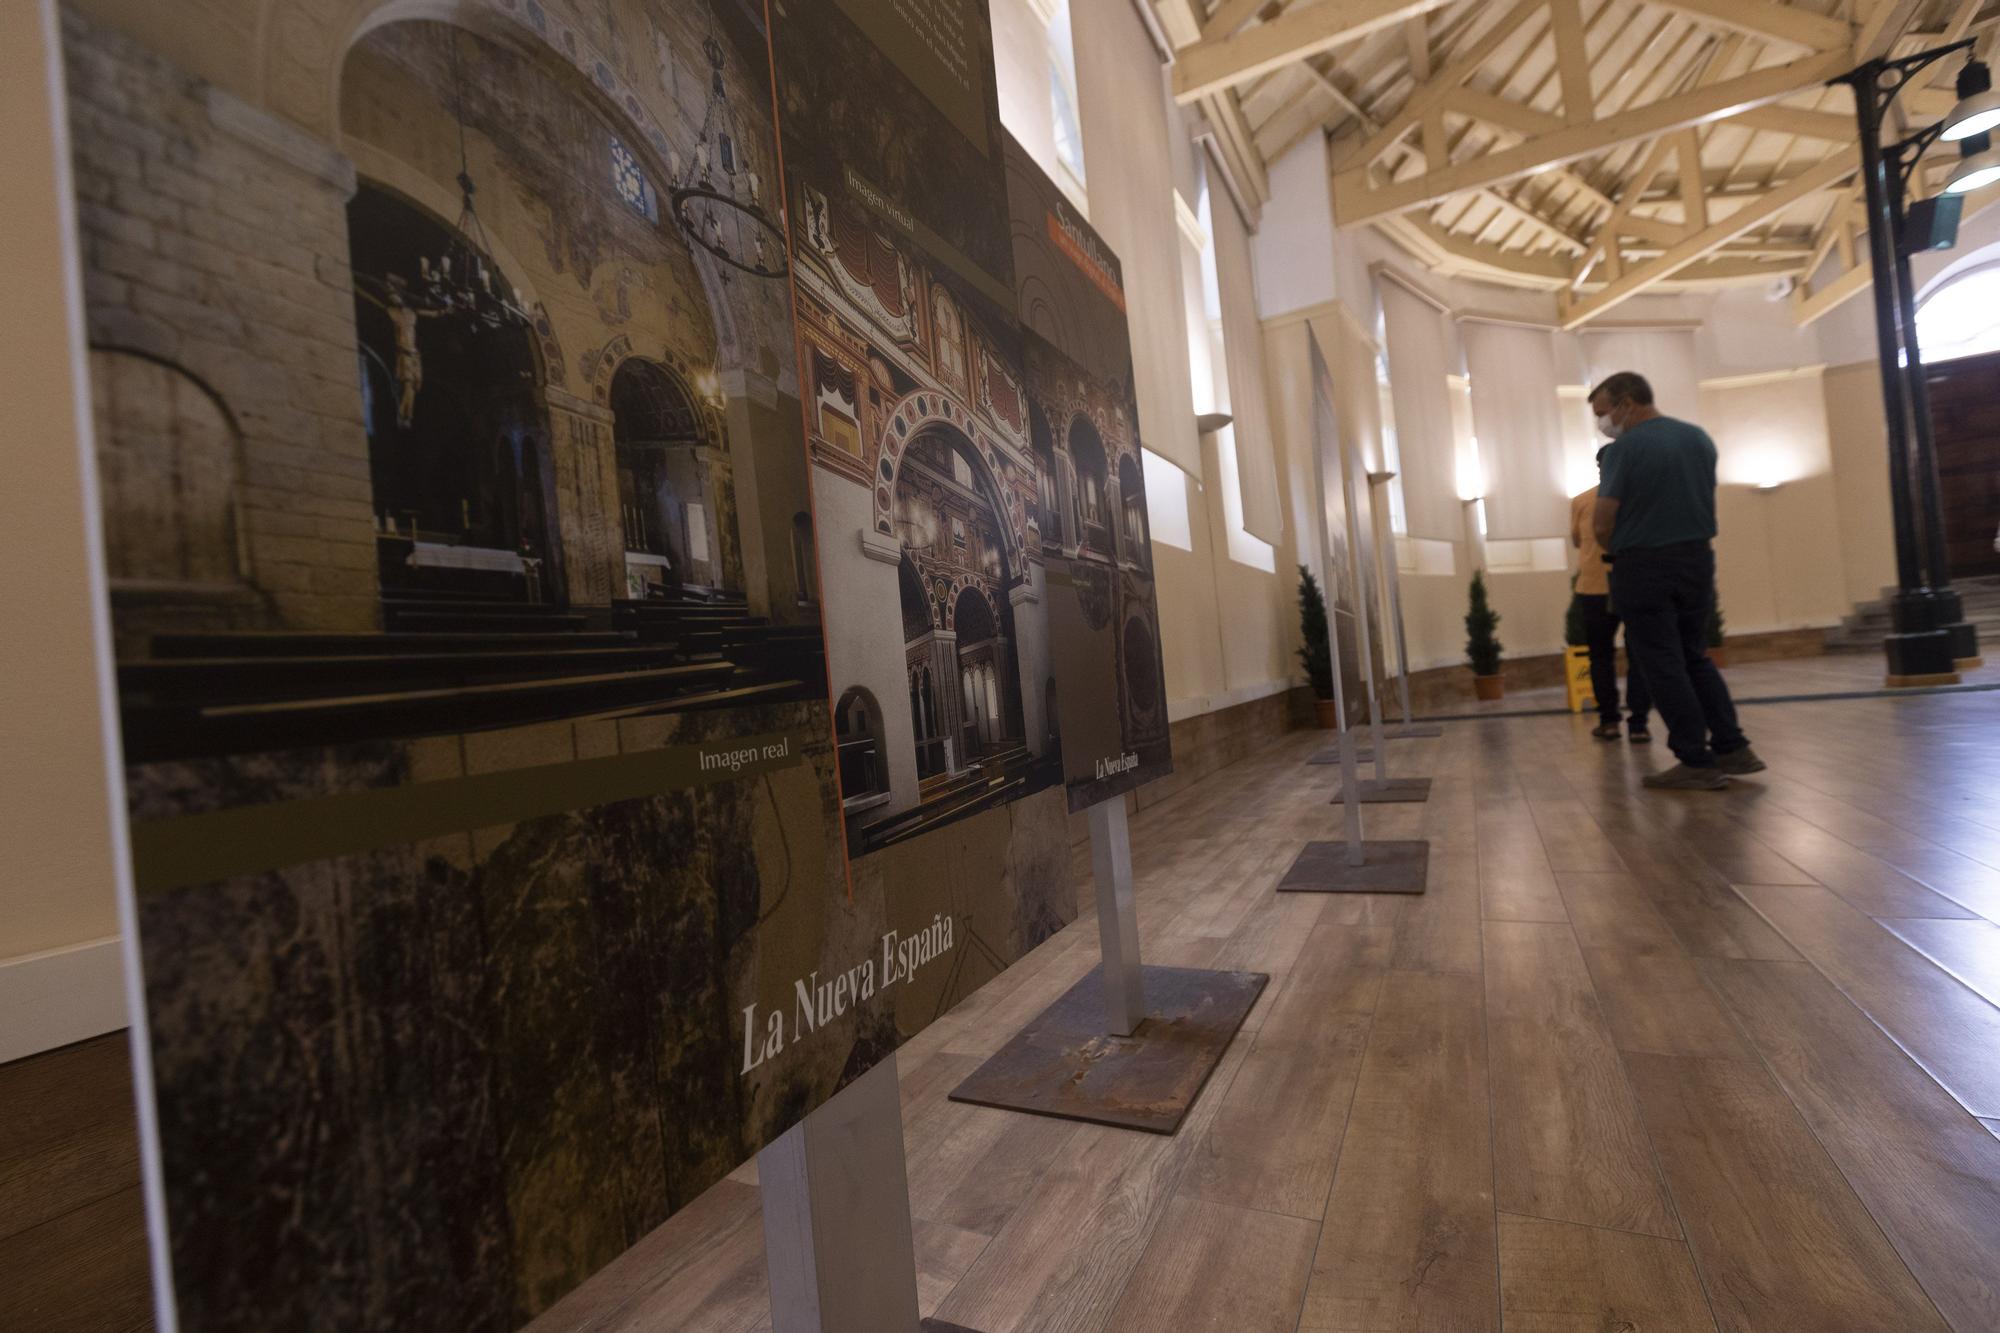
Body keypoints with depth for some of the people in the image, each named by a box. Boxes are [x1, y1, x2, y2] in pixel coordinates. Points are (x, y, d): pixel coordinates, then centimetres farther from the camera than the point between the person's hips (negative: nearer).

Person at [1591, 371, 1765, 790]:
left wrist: (1617, 550, 3)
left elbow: (1602, 524, -16)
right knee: (1695, 658, 18)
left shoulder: (1625, 448, -14)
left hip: (1644, 567, -7)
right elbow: (1707, 501, 15)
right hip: (1697, 559, 7)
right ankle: (1733, 747, 19)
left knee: (1663, 665, 0)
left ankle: (1698, 763, 3)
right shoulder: (1699, 437, 9)